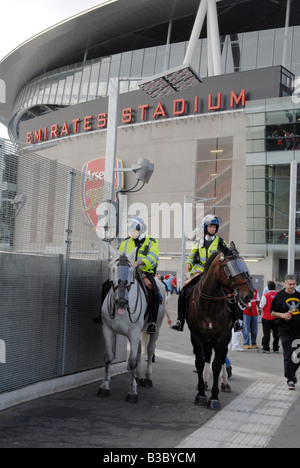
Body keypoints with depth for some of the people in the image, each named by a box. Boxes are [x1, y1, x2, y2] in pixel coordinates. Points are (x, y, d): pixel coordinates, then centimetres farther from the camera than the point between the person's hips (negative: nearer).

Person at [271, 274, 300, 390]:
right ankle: (290, 380, 7)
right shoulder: (280, 296, -1)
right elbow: (272, 312, 2)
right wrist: (282, 315, -14)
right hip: (285, 330, -3)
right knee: (288, 356, -2)